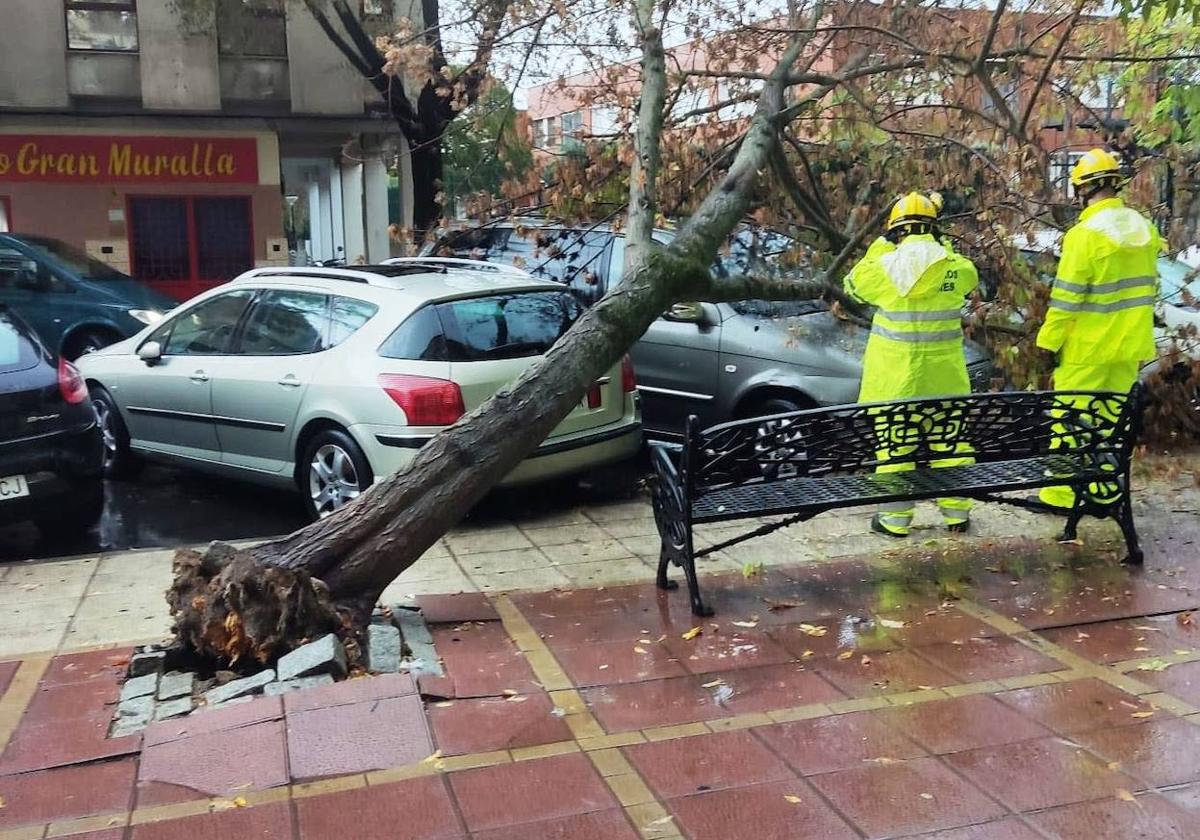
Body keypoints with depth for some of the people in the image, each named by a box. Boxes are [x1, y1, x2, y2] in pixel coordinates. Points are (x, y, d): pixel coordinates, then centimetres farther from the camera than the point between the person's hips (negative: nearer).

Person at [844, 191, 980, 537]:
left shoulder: (885, 266, -9)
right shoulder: (955, 266, -3)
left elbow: (853, 283, 11)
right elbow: (971, 276, 21)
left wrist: (882, 246, 16)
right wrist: (938, 246, 22)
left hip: (895, 371, -2)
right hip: (942, 370, 2)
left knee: (895, 439, 5)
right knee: (950, 436, 12)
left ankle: (895, 518, 8)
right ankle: (956, 511, 19)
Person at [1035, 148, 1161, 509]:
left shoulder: (1085, 234, -17)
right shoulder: (1144, 228, 4)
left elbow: (1065, 298, -16)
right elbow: (1147, 287, 12)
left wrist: (1049, 341, -8)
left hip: (1088, 346, -6)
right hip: (1130, 346, 6)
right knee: (1112, 418, 14)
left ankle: (1062, 494, 9)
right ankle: (1106, 491, 21)